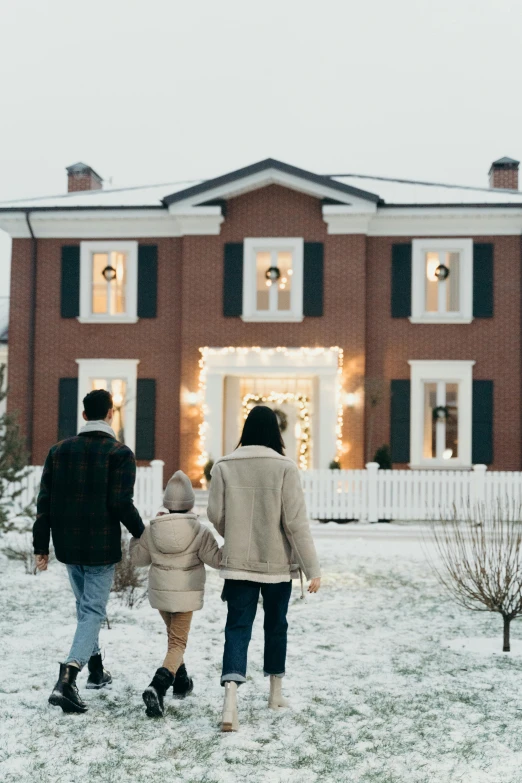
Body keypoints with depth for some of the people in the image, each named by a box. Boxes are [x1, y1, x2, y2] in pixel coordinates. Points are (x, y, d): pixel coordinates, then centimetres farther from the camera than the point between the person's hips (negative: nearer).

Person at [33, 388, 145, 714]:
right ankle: (68, 678, -19)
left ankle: (96, 668, 33)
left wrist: (41, 546, 8)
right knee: (93, 611, -2)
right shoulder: (120, 453, -10)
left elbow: (45, 501, 4)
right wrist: (143, 535, -1)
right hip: (102, 548, -5)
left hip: (68, 546, 5)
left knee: (85, 604, 22)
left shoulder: (59, 450, 5)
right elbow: (121, 503, -16)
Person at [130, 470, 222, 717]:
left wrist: (140, 532, 15)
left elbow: (138, 557, 5)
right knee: (178, 643, 1)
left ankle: (181, 680, 39)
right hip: (186, 594, -3)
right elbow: (216, 559, -9)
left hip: (160, 592, 3)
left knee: (173, 634, 28)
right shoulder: (199, 531, -13)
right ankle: (159, 685, -24)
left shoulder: (152, 529, -6)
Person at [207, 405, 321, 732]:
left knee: (238, 627, 2)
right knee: (276, 625, 18)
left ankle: (231, 699, -17)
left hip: (238, 563, 1)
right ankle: (276, 693, 33)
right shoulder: (285, 467, -11)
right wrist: (312, 568, -7)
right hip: (277, 563, -1)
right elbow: (296, 521, -13)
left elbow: (216, 516, 1)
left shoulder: (224, 466, -4)